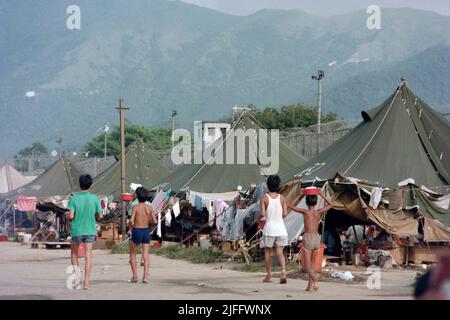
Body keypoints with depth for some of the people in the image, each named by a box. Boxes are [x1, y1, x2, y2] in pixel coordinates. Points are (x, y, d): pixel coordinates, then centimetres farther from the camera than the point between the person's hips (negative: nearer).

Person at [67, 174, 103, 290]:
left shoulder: (74, 198, -9)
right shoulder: (94, 198, -5)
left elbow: (70, 216, -15)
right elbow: (100, 216, -1)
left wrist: (69, 217, 8)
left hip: (76, 230, -1)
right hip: (90, 230, 1)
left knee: (74, 253, 21)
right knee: (88, 256, 2)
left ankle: (76, 270, 2)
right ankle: (86, 283, -1)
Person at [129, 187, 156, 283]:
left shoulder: (136, 207, -10)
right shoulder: (149, 208, 0)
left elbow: (131, 220, -19)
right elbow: (155, 221, -1)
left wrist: (130, 224, 3)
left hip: (136, 231, -3)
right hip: (146, 231, 3)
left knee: (132, 254, 15)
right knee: (145, 255, 2)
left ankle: (135, 275, 9)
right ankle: (145, 276, -9)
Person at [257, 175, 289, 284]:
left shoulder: (264, 198, -6)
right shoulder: (282, 198, 3)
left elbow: (263, 214, -15)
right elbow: (285, 213, -2)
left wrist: (258, 218, 6)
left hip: (269, 227, -2)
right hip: (281, 228, 2)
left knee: (267, 252, 13)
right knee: (280, 252, 6)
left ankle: (269, 276, 15)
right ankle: (283, 271, -17)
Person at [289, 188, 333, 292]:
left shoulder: (305, 212, -5)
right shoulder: (319, 212, 1)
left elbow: (291, 206, 8)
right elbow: (330, 205, 20)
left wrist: (300, 195, 10)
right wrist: (321, 194, 18)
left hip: (307, 238, -3)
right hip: (317, 238, 3)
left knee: (307, 266, -3)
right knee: (311, 264, 19)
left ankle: (314, 278, -32)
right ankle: (310, 286, 15)